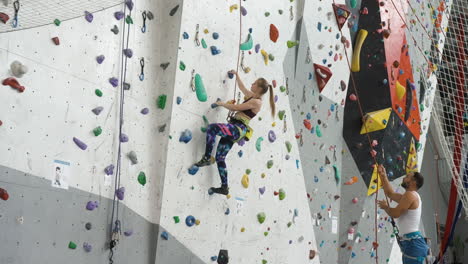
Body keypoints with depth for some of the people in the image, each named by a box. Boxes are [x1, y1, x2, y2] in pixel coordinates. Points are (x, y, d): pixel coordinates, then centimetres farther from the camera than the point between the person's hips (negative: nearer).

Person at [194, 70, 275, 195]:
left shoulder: (256, 102, -9)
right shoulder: (251, 96, 19)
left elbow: (235, 108, -10)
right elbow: (241, 87, 39)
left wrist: (221, 103, 3)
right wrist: (236, 75, 44)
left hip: (238, 128, -10)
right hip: (234, 129, 10)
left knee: (212, 128, -31)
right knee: (220, 158, 4)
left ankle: (207, 158, -26)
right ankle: (224, 187, 6)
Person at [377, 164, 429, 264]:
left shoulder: (410, 195, -11)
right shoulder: (409, 196, 19)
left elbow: (395, 213, -16)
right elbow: (390, 193, 25)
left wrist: (385, 206, 4)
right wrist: (383, 175, 24)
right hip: (410, 243, 10)